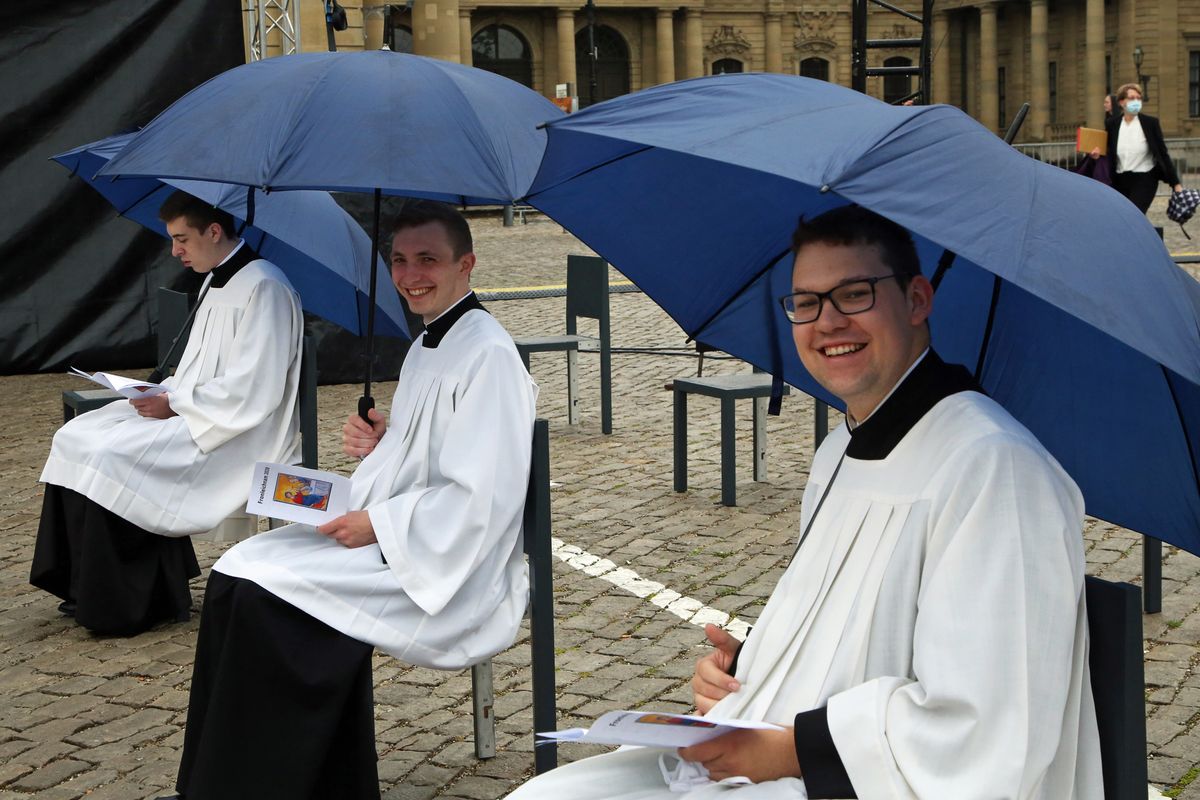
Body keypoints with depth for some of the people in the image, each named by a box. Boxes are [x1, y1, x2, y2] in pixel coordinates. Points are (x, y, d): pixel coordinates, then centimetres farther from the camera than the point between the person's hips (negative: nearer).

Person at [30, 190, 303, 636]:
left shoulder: (263, 288, -16)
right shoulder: (216, 283, 14)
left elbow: (252, 393, -21)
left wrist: (174, 404, -16)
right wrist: (165, 395, 3)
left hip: (239, 437, -10)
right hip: (193, 414, 10)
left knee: (111, 457, -22)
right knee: (76, 437, 1)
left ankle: (124, 606, -8)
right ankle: (88, 587, 4)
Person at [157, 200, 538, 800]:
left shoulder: (487, 355, -15)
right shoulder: (425, 347, 15)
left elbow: (482, 498, -21)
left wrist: (377, 524, -18)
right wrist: (380, 444, 4)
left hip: (446, 565, -10)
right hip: (383, 534, 10)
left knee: (268, 598, -22)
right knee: (235, 575, -5)